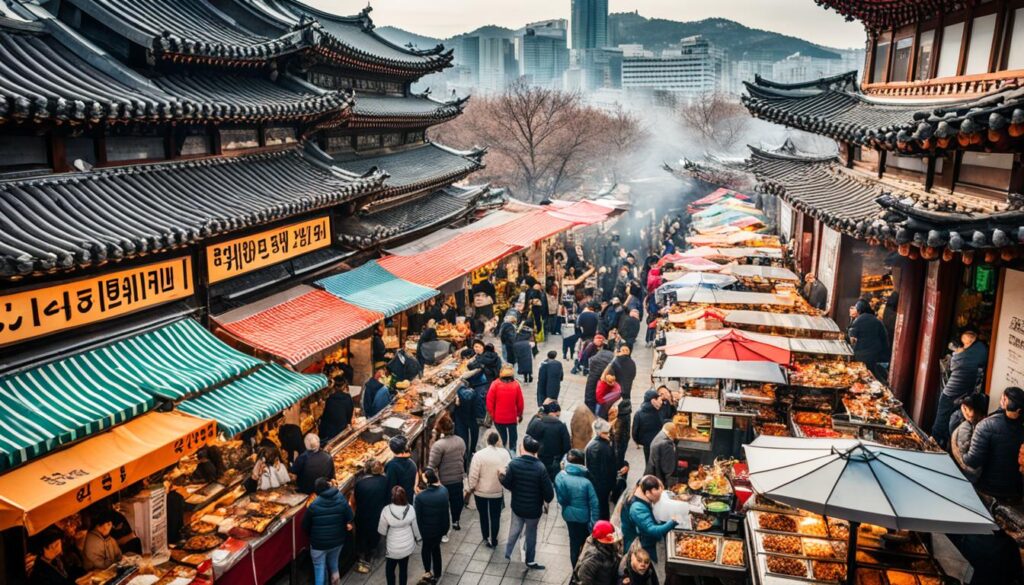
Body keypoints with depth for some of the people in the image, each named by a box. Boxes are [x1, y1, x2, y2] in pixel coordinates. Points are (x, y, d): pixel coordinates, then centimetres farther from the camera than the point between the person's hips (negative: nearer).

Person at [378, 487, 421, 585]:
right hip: (407, 545, 2)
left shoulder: (387, 510, -24)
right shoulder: (410, 509, -17)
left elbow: (382, 530, -11)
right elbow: (415, 526, -3)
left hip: (393, 547, -2)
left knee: (390, 567, 21)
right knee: (404, 568, 18)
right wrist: (418, 538, 16)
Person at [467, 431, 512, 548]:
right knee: (495, 516, 16)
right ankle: (493, 540, 24)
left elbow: (473, 475, -18)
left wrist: (471, 487, -1)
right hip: (498, 491, 1)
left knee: (484, 515, 20)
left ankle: (486, 538, 33)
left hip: (481, 491, -1)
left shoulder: (479, 455, -22)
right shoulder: (504, 453, -13)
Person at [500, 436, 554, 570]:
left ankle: (508, 553, 40)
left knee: (514, 530, 26)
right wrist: (546, 500, 2)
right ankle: (530, 561, 35)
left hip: (517, 506, 2)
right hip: (534, 508, -2)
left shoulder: (514, 464, -19)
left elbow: (507, 483, -10)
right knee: (531, 534, 19)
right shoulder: (540, 468, -24)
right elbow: (549, 492, -20)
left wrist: (501, 476, 12)